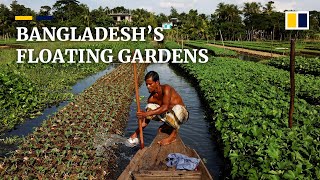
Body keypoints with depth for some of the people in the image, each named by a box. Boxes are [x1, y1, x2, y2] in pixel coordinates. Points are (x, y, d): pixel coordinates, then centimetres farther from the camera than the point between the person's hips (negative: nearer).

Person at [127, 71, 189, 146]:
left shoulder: (166, 89, -23)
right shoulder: (152, 98, -7)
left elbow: (165, 107, -39)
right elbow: (146, 118, -3)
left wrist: (147, 113, -42)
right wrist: (136, 133, -10)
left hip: (182, 113, -6)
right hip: (168, 114, 6)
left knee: (177, 108, -41)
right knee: (150, 107, -9)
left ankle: (173, 135, -18)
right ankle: (167, 126, 7)